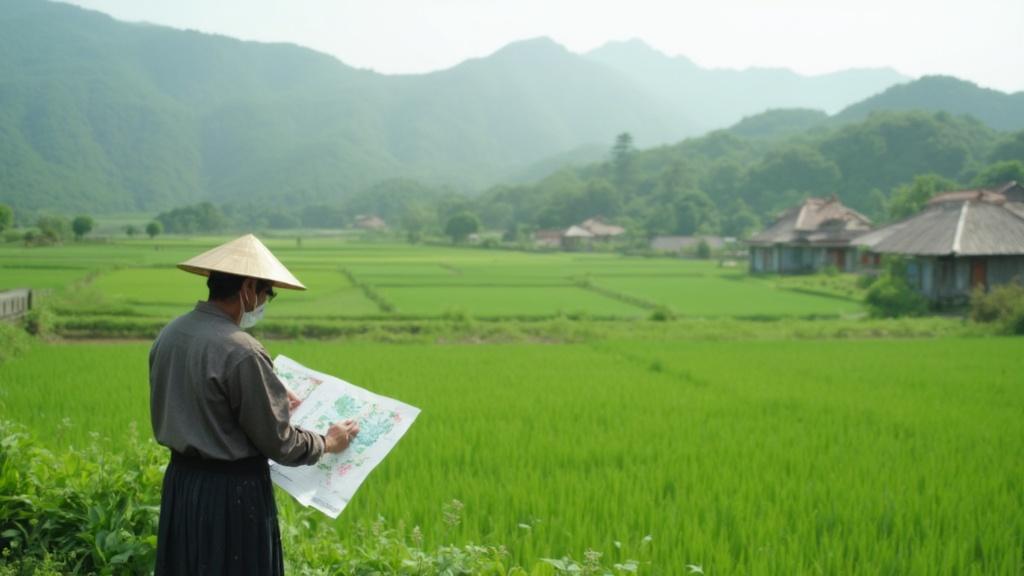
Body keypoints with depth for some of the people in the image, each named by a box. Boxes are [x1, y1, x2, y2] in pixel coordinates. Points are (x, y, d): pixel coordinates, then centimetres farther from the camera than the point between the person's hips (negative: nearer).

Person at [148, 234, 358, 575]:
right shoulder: (241, 352, -23)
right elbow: (277, 443, -16)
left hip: (181, 483, 8)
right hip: (232, 492, -8)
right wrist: (327, 443, 3)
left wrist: (270, 405, 22)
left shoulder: (171, 334, 2)